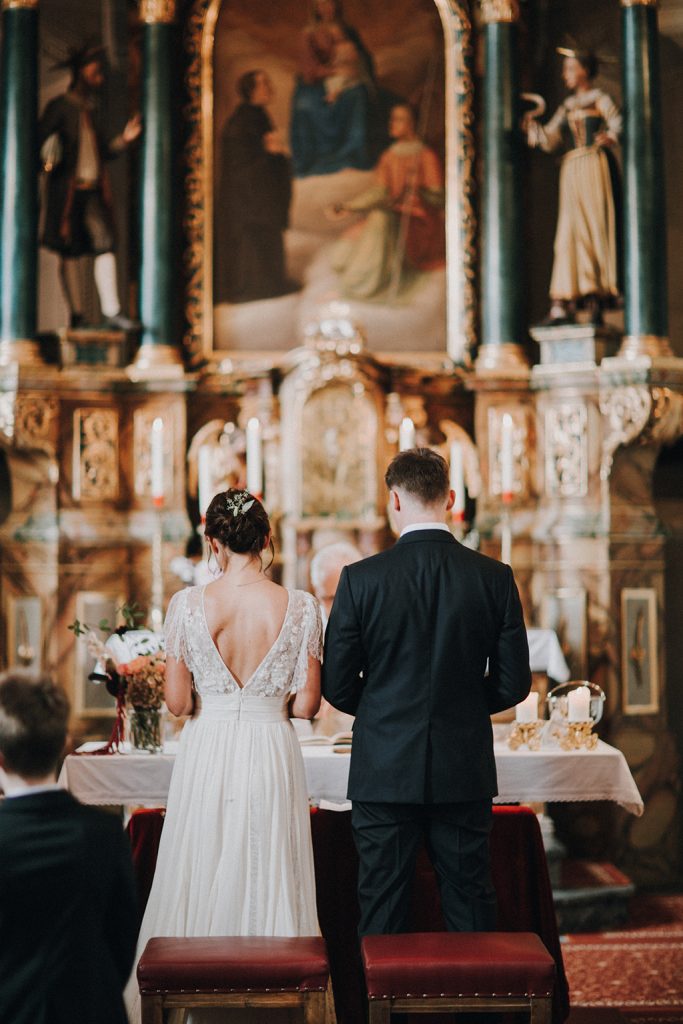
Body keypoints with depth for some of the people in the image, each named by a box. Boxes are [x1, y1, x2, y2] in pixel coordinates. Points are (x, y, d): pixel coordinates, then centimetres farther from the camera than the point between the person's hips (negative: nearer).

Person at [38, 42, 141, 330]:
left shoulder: (91, 110, 19)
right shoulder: (59, 107, -1)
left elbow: (105, 150, 17)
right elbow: (39, 139, -9)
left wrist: (124, 139, 1)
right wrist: (49, 158, -28)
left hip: (93, 190, 6)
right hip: (67, 190, -6)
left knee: (105, 245, -7)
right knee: (69, 252, -1)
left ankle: (111, 312, -12)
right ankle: (76, 315, 3)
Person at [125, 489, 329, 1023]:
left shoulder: (188, 604, -8)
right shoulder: (300, 607, -8)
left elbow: (177, 702, -5)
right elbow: (307, 704, -5)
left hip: (207, 757, 0)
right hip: (271, 754, 0)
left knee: (200, 881, 12)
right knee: (271, 879, 11)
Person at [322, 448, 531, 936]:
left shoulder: (360, 579, -9)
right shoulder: (494, 577, -4)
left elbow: (337, 685, -5)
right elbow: (513, 683, 0)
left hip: (384, 770, -2)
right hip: (465, 772, 2)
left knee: (383, 902, 8)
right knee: (470, 902, 12)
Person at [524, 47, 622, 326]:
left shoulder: (600, 99, 4)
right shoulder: (566, 108, 20)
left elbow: (617, 121, -12)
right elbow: (549, 141, 14)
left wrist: (610, 136, -34)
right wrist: (532, 125, -3)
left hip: (596, 165, -5)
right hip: (572, 170, 5)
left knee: (598, 227, -7)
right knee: (572, 232, -1)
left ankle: (599, 296, -6)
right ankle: (565, 304, -6)